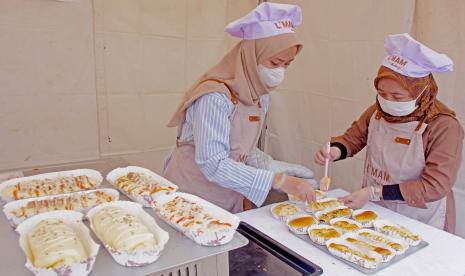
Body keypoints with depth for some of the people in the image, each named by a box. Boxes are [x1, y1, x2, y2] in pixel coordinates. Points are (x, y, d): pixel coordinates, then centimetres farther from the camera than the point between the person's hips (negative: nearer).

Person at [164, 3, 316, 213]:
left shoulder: (259, 96, 0)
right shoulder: (215, 96, -24)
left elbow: (243, 149, 7)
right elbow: (213, 165, -29)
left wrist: (276, 167, -8)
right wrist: (277, 180, -31)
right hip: (192, 198, -7)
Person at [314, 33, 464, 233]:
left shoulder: (444, 126, -16)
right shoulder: (378, 111, -2)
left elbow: (435, 185, -18)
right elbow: (353, 138, 10)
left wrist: (374, 192, -23)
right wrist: (335, 151, -13)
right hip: (374, 211, 4)